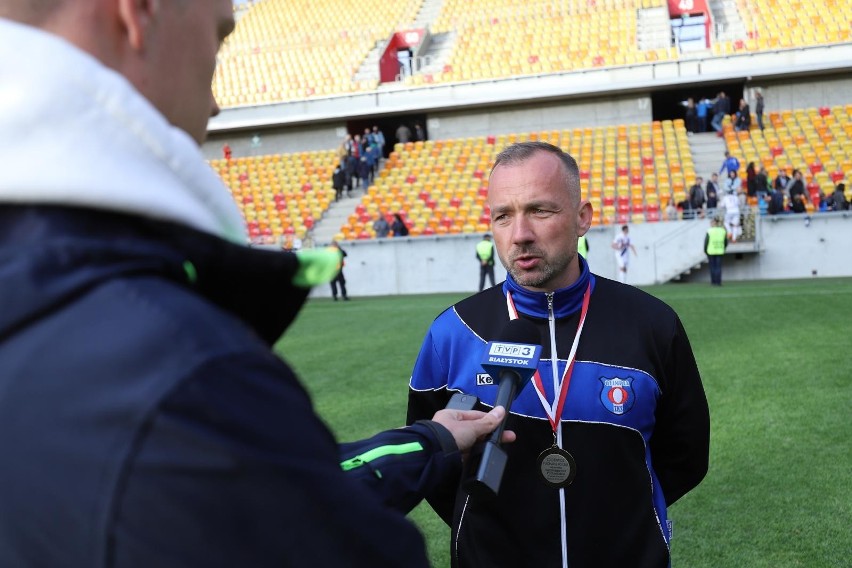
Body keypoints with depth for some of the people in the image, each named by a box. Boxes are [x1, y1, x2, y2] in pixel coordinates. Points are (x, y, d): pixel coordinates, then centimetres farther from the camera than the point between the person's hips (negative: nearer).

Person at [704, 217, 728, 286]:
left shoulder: (709, 232, -8)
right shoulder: (723, 231, 3)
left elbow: (706, 242, -7)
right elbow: (726, 242, 7)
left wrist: (705, 251, 5)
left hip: (711, 252, -2)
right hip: (719, 252, 2)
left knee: (712, 267, 4)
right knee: (718, 267, 5)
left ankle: (713, 282, 5)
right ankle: (718, 282, 2)